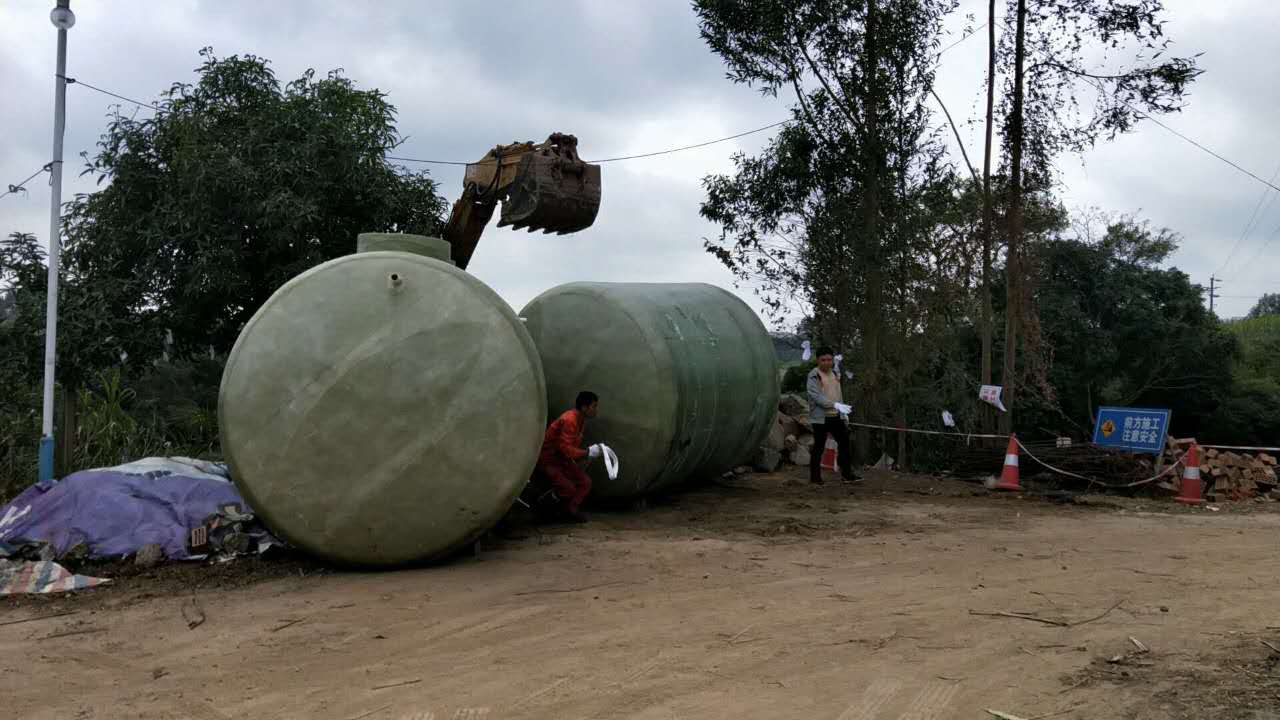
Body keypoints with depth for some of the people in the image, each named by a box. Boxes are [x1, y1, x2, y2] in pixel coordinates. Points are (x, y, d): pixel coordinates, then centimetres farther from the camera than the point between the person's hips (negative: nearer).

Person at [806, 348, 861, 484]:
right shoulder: (813, 376, -11)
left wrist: (843, 413, 18)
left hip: (836, 416, 7)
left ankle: (847, 474, 13)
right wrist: (835, 405, -29)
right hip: (820, 417, -7)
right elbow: (816, 396, -21)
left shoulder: (835, 373, 13)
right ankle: (815, 477, 8)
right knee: (819, 447, 0)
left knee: (844, 442, 6)